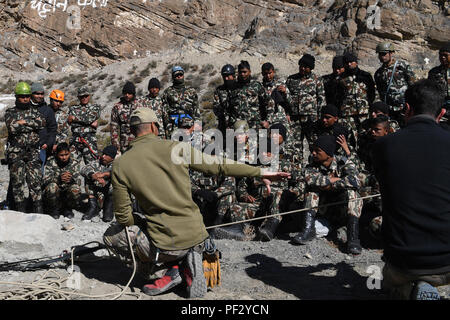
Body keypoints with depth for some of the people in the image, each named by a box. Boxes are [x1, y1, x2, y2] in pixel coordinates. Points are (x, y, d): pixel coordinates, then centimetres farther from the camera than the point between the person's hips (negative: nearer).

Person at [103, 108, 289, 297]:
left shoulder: (120, 165, -5)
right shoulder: (177, 148, -3)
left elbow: (123, 216, -1)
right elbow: (219, 166, 2)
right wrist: (260, 172, 11)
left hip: (165, 243, -4)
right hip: (196, 236, 4)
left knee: (112, 235, 19)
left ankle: (166, 271, 6)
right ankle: (188, 266, 4)